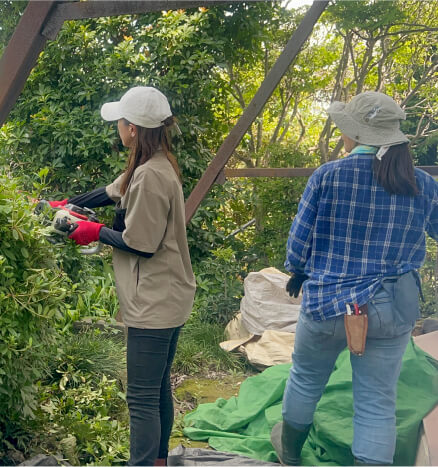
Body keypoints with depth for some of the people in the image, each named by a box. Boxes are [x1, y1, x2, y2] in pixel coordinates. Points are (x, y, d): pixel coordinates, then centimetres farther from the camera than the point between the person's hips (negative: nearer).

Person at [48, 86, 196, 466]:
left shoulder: (150, 176, -23)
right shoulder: (156, 165, 9)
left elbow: (139, 244, -20)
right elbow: (112, 193, 21)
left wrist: (96, 232, -5)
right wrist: (64, 204, 23)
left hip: (155, 303, -10)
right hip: (166, 299, 10)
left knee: (142, 399, -3)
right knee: (159, 389, 21)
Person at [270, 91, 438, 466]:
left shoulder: (328, 175, -11)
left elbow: (299, 240, -5)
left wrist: (297, 275, 13)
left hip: (328, 300, -1)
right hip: (393, 308, 1)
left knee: (306, 380, 22)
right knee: (377, 402, 11)